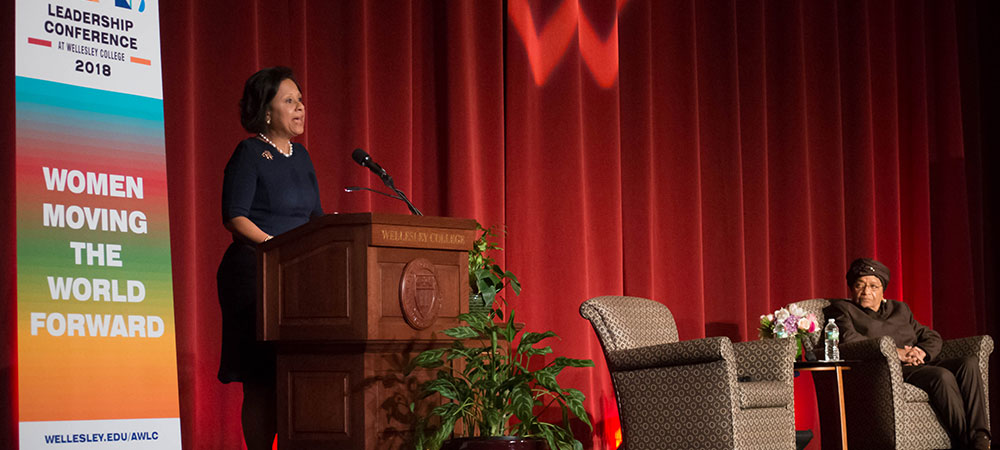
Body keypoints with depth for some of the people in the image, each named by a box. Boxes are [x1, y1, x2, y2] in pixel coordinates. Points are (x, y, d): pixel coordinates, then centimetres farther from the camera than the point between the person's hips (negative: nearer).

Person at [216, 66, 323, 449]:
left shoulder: (300, 155, 17)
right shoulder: (250, 154, -4)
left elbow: (315, 218, 21)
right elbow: (235, 217, -11)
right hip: (256, 274, -7)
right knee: (261, 381, -7)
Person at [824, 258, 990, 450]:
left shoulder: (899, 308, 30)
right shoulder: (841, 309, 11)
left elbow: (932, 337, 25)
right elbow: (849, 339, -10)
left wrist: (921, 352, -1)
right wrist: (896, 353, -15)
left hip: (921, 366, 7)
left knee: (970, 364, -21)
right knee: (942, 376, -33)